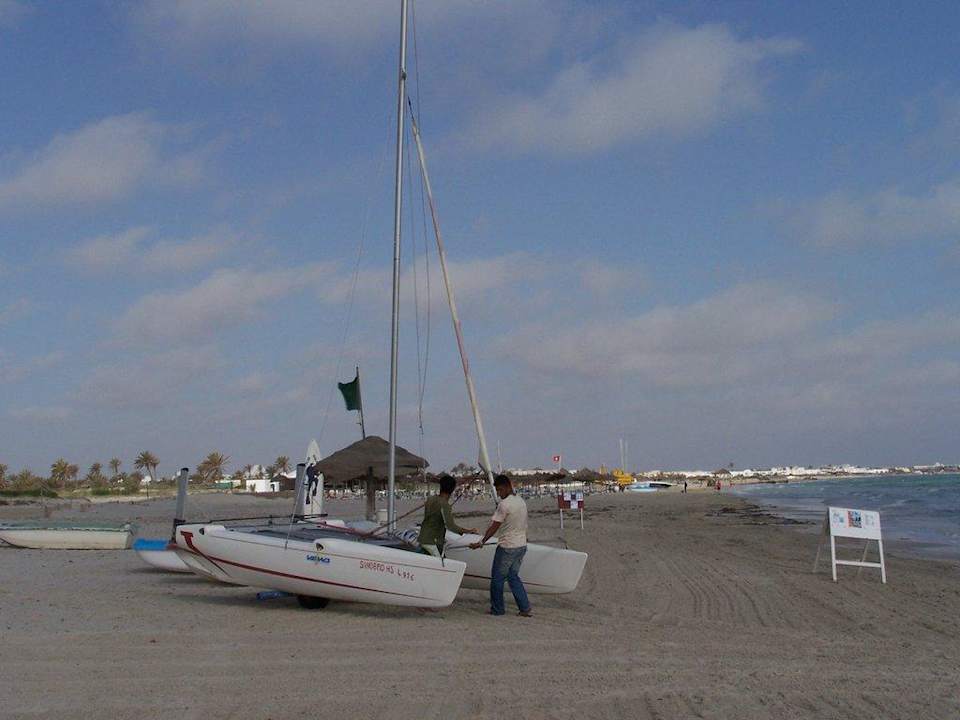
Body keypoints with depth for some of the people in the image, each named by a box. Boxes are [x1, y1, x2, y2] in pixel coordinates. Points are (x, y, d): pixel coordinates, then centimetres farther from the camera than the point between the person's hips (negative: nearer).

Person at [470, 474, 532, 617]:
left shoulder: (504, 504, -16)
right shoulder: (522, 502, 10)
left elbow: (494, 526, -17)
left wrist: (482, 543, -14)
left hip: (507, 546, -8)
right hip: (522, 545, 8)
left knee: (497, 577, 5)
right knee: (513, 576, 14)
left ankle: (497, 609, 12)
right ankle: (525, 608, 10)